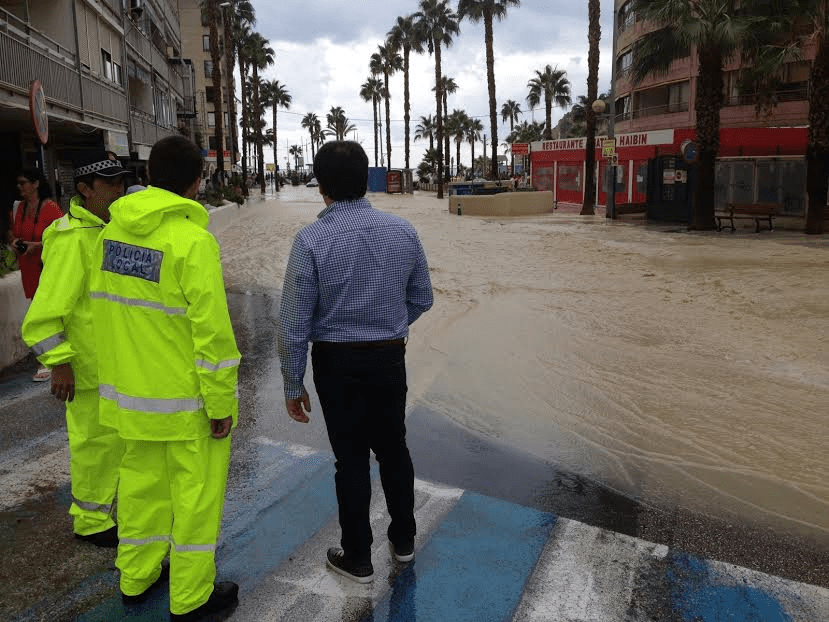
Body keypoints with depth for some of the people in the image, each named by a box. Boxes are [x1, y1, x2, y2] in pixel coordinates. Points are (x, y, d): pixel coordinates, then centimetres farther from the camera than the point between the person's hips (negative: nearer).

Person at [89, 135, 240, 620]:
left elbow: (104, 309, 9)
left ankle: (137, 577, 40)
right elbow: (212, 332, -22)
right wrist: (222, 402, -13)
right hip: (185, 397, -7)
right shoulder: (192, 240, -20)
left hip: (129, 388, 7)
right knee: (196, 492, 9)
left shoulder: (112, 231, 2)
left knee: (140, 481, 22)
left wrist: (125, 369, 19)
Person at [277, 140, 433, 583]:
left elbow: (295, 323, -14)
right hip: (390, 358, 3)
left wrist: (293, 384, -4)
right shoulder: (403, 231, -5)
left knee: (351, 458, 11)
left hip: (338, 364, -3)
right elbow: (421, 298, 5)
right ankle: (403, 540, 39)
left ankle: (357, 558, 29)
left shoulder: (312, 240, -16)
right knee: (393, 448, 21)